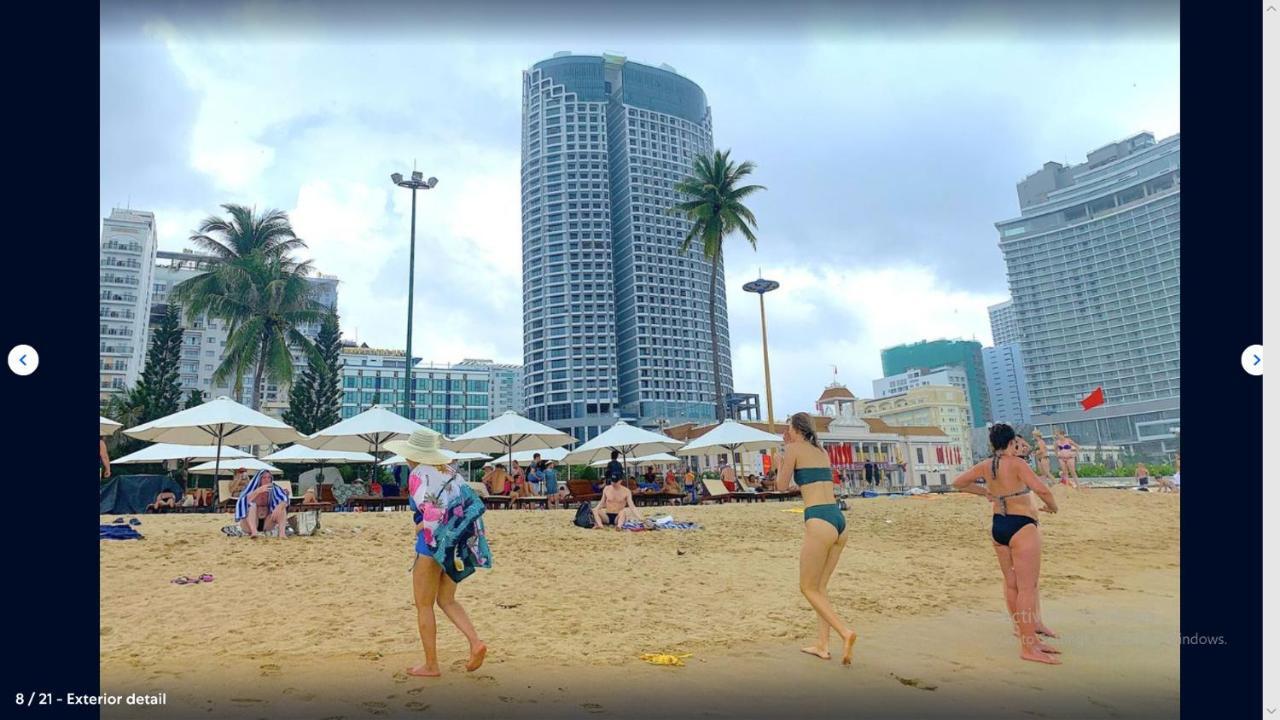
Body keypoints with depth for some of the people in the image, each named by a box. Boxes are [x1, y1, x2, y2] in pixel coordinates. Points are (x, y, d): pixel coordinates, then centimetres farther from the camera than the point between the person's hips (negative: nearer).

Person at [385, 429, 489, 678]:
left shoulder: (418, 474, -10)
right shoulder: (450, 471, 10)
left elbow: (431, 512, -22)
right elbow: (472, 504, 5)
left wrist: (423, 528, -5)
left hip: (433, 544, -7)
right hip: (457, 544, 7)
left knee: (424, 605, 8)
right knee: (447, 601, 18)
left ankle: (431, 665, 15)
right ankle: (476, 642, 1)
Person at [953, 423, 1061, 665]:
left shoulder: (985, 466, 6)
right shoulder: (1016, 463, -12)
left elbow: (958, 483, 15)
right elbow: (1042, 490, -23)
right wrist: (1052, 506, -2)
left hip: (998, 526, 7)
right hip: (1021, 527, -7)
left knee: (1012, 584, 18)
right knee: (1028, 588, -4)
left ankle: (1024, 628, 31)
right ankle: (1029, 647, -3)